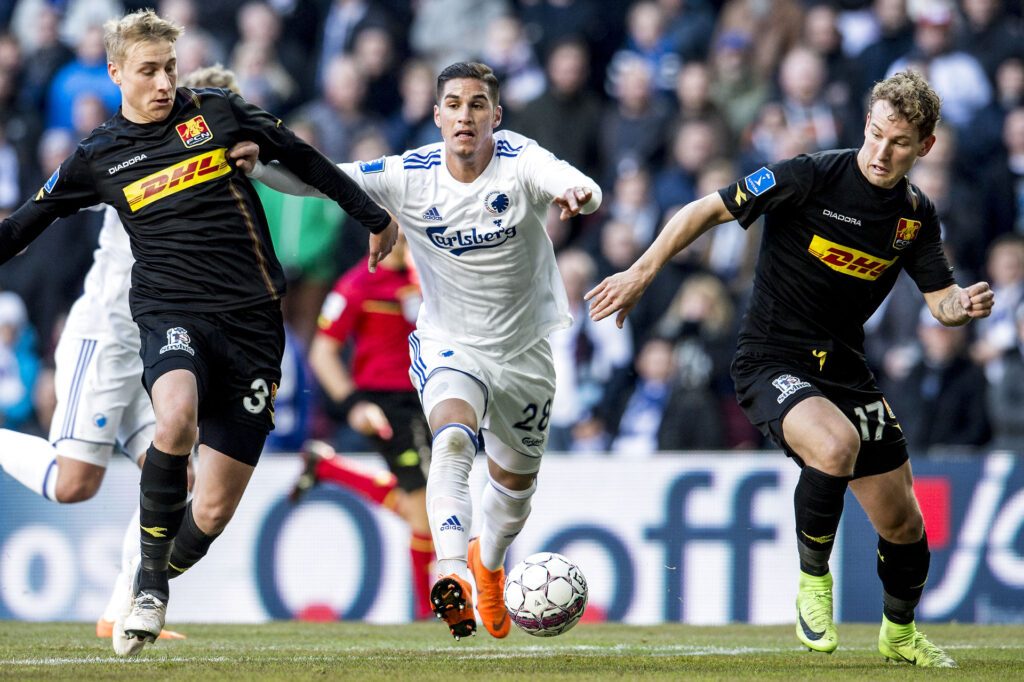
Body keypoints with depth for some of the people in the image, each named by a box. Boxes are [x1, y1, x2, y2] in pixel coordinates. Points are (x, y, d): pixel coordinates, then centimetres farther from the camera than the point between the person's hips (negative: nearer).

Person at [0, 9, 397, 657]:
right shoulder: (98, 158, 7)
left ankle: (153, 591, 24)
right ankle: (149, 578, -15)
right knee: (176, 421, -36)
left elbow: (304, 159, 19)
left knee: (214, 511, -6)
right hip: (173, 313, -1)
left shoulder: (216, 111, 6)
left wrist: (372, 215, 27)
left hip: (252, 323, 1)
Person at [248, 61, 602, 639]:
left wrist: (580, 194, -65)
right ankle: (450, 574, -48)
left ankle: (488, 562, 52)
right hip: (450, 347, -1)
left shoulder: (520, 162, -20)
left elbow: (572, 183, -40)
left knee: (516, 482, 19)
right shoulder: (409, 176, -16)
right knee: (454, 440, -33)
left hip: (525, 353, 1)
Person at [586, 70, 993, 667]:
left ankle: (900, 634, 37)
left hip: (846, 371, 6)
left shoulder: (917, 215, 2)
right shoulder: (812, 177, -16)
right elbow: (706, 211, -11)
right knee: (837, 443, -37)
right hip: (772, 364, -6)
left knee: (903, 524, 8)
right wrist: (640, 275, -13)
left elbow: (941, 299, 6)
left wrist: (965, 305, -18)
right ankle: (813, 579, -14)